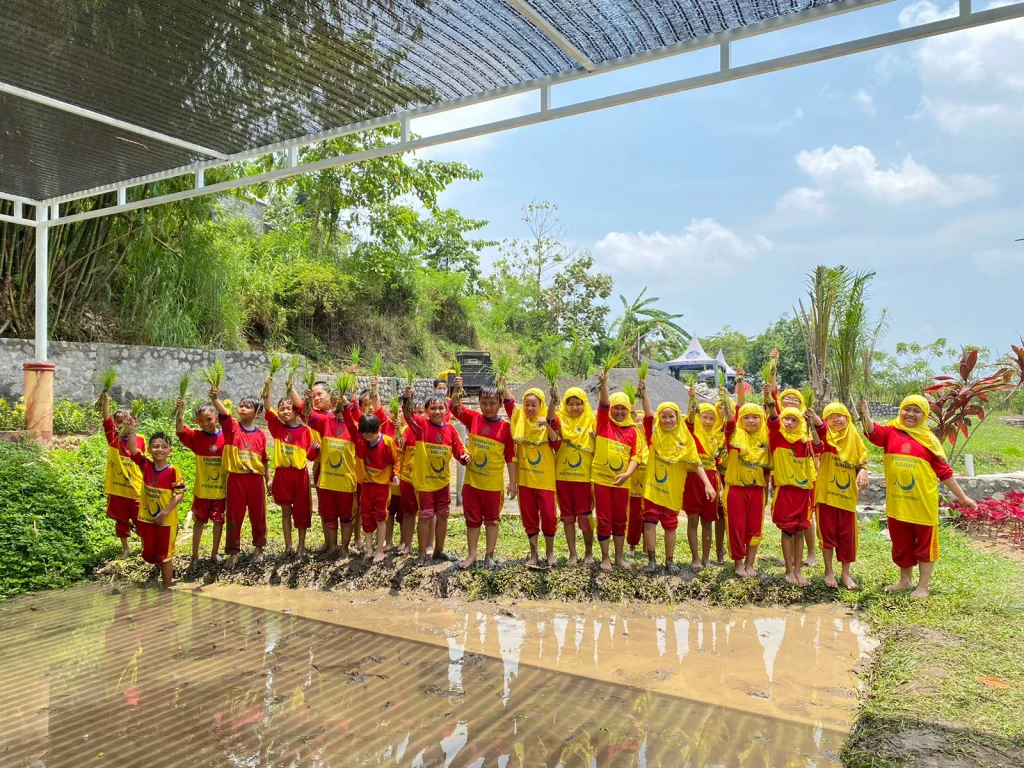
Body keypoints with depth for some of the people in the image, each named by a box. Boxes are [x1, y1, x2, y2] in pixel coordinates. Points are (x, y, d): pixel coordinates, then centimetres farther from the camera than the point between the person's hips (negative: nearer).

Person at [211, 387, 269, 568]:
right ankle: (233, 551, 17)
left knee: (258, 515, 11)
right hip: (236, 478, -1)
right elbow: (223, 413, -22)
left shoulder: (260, 434, 4)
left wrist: (268, 480, 12)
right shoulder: (232, 427, -1)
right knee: (234, 516, 5)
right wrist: (214, 398, -41)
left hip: (256, 478, 2)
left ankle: (259, 548, 28)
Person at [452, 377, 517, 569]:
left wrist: (513, 482, -6)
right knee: (472, 519, 12)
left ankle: (489, 555, 24)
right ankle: (472, 555, 23)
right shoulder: (473, 418, -2)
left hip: (494, 483, -2)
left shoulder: (505, 427, -8)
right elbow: (456, 407, -13)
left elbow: (510, 457, -5)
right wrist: (457, 390, -33)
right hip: (471, 481, 2)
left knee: (491, 519, 12)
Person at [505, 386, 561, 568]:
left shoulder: (548, 421, -2)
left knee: (548, 514, 1)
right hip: (525, 477, 2)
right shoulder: (519, 418, 3)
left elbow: (556, 446, -11)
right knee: (529, 516, 8)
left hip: (545, 478, -2)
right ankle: (534, 553, 17)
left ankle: (550, 551, 18)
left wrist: (548, 426, -23)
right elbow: (509, 403, -12)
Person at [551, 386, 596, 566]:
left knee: (584, 516, 1)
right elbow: (550, 419, -25)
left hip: (584, 477, -1)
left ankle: (588, 552, 21)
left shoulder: (591, 423, 0)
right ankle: (573, 554, 19)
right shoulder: (561, 420, 0)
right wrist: (553, 401, -42)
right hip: (563, 476, 1)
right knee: (567, 516, 9)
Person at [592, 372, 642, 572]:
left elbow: (636, 455, 1)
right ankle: (605, 558, 16)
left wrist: (627, 474, -15)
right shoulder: (604, 423, -1)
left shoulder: (632, 431, 5)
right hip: (602, 479, -2)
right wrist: (603, 385, -35)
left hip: (621, 482, 2)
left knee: (620, 520, 12)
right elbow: (603, 404, -18)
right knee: (604, 520, 4)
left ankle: (619, 557, 26)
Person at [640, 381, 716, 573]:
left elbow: (696, 463, -4)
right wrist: (643, 392, -33)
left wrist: (708, 484, -14)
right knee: (650, 521, 0)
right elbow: (648, 413, -18)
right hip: (653, 485, 0)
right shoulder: (655, 434, -3)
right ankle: (652, 559, 12)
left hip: (673, 489, 0)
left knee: (670, 525, 11)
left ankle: (669, 561, 23)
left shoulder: (685, 438, -3)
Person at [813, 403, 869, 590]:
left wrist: (863, 471, -12)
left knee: (847, 535, 8)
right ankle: (829, 572, 18)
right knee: (828, 532, 5)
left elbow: (862, 460, 11)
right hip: (826, 492, -3)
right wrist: (815, 420, -53)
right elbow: (821, 429, -29)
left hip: (847, 494, 3)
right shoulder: (826, 435, -5)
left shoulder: (854, 437, 6)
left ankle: (846, 574, 20)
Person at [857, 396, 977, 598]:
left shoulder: (929, 439, -1)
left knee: (925, 543, 9)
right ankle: (905, 581, 34)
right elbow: (873, 433, -22)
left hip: (923, 502, -1)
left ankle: (923, 586, 22)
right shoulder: (891, 433, 0)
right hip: (897, 502, 2)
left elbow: (944, 471, 4)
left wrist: (962, 497, 6)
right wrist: (865, 415, -42)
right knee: (901, 543, 16)